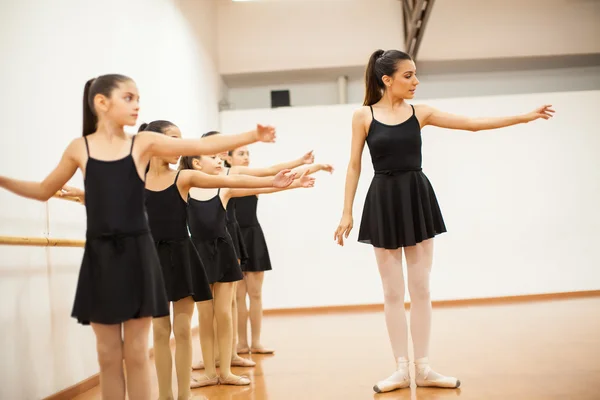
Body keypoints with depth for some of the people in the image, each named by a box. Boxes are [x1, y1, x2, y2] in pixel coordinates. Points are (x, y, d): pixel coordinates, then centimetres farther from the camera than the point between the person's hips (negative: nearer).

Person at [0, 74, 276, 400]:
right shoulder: (79, 148, 4)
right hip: (100, 256, 1)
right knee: (108, 354, 9)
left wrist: (253, 136, -14)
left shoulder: (144, 143, 0)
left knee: (136, 352, 6)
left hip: (137, 254, -1)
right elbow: (44, 191, 16)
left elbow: (203, 146, -6)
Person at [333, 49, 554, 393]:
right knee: (393, 292, 3)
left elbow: (474, 124, 4)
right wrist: (347, 213, -1)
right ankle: (402, 369, 12)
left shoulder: (420, 113, 4)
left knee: (421, 289, 4)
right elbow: (354, 166, 1)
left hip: (418, 199, 2)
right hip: (384, 202, -2)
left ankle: (423, 368, 14)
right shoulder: (363, 116, -2)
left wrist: (525, 117, 0)